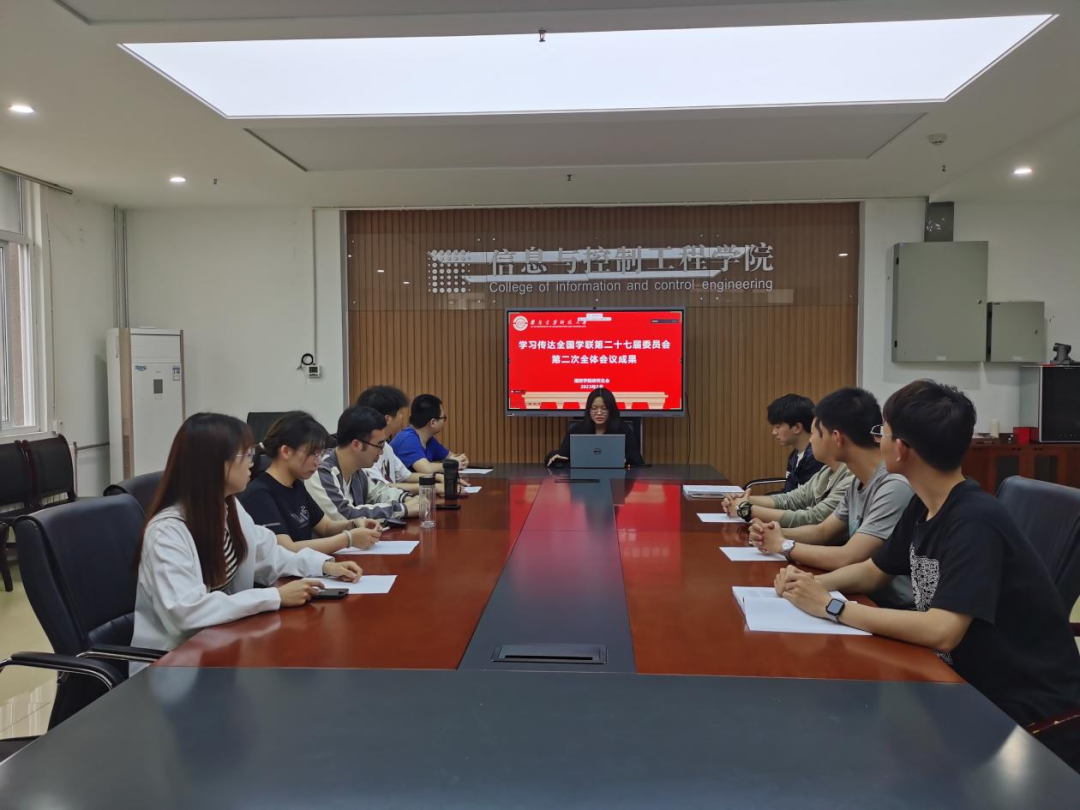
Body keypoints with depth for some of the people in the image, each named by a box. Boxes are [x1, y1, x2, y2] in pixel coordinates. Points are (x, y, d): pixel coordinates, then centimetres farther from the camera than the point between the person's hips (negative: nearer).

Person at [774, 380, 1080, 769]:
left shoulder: (975, 522, -27)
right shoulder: (923, 507, 0)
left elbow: (941, 631, -35)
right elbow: (872, 572, 12)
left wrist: (831, 607, -26)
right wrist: (812, 584, -7)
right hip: (972, 683, 7)